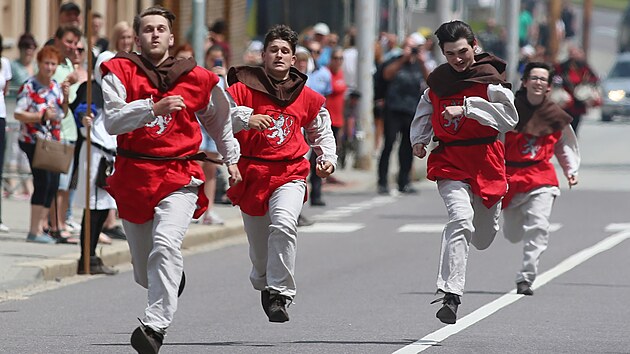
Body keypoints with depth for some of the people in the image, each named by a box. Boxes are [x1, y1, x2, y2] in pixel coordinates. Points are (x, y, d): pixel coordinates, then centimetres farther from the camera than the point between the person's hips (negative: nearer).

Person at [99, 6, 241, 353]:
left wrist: (231, 159, 29)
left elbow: (219, 119, 25)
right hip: (132, 177, 2)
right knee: (145, 274, 13)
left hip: (179, 177, -1)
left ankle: (155, 325, -32)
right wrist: (153, 108, -27)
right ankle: (174, 277, 48)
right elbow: (112, 121, -15)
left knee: (165, 245, -28)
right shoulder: (120, 72, 0)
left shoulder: (197, 79, 5)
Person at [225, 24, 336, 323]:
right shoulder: (244, 89, -4)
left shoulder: (307, 98, 7)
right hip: (251, 173, 0)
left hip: (290, 173, 0)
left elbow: (321, 131, 24)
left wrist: (327, 158, 8)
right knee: (259, 244, 10)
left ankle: (280, 294, -22)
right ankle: (264, 286, 43)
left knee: (284, 224, -28)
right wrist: (245, 119, -33)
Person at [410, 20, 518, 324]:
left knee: (483, 238, 14)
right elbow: (425, 112, 26)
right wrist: (419, 140, 10)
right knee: (461, 218, -24)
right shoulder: (437, 80, 7)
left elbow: (509, 117, -18)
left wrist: (466, 108, -23)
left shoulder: (489, 77, -6)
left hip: (485, 159, 0)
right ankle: (450, 295, -28)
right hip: (449, 161, 0)